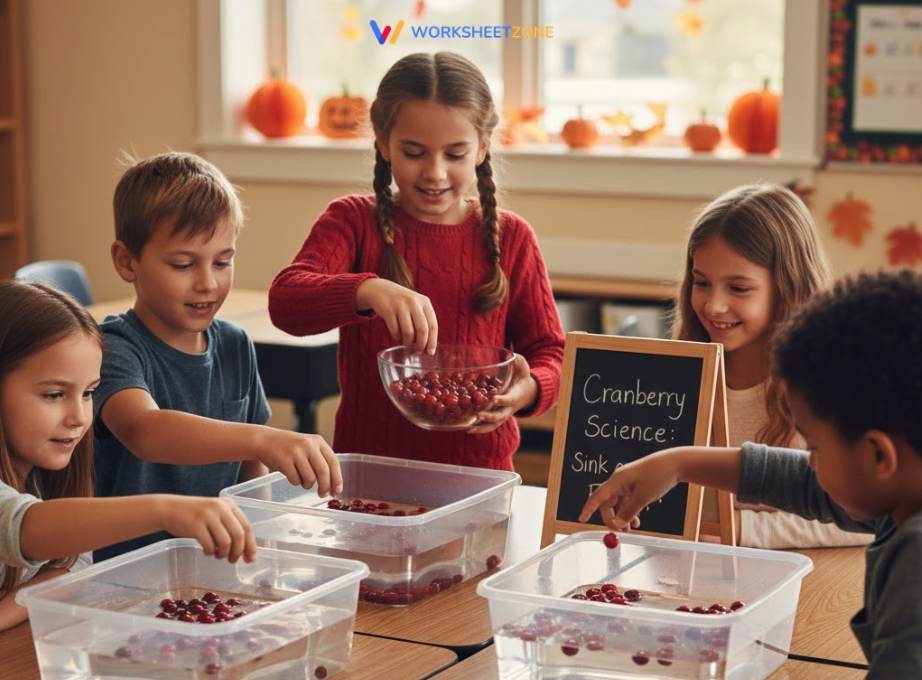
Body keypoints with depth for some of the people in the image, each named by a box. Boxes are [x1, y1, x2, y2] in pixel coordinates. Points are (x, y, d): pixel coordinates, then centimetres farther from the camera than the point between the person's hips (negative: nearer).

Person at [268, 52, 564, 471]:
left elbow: (550, 351, 11)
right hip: (366, 470, -1)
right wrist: (368, 291, -31)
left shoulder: (510, 237, 9)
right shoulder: (353, 221, 5)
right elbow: (285, 301, -12)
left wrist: (529, 389, -12)